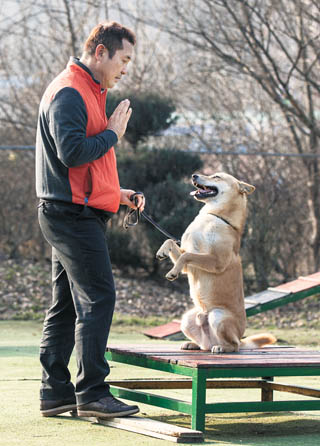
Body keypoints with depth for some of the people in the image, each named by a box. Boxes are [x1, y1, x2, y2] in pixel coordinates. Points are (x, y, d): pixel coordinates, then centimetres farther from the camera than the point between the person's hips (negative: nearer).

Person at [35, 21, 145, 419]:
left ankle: (55, 392, 14)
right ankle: (91, 393, -9)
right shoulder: (69, 92, -13)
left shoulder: (88, 92, 21)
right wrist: (112, 133, -11)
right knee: (97, 299, -10)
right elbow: (72, 152, -24)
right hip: (73, 214, -11)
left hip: (73, 215, 11)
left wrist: (116, 193, 16)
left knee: (66, 305, 10)